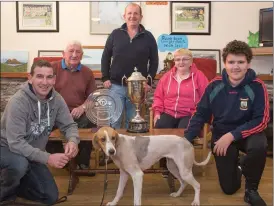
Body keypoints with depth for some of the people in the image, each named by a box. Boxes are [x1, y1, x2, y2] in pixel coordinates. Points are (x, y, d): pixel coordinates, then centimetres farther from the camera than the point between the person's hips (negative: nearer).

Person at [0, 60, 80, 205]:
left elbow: (69, 125, -4)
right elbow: (15, 143, -33)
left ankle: (14, 185, 29)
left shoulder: (56, 99, -13)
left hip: (33, 153, 6)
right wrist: (47, 158, -40)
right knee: (20, 164, -40)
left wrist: (73, 141, -28)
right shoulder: (18, 102, -29)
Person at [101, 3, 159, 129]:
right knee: (114, 120, 4)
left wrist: (149, 81, -2)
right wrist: (105, 78, 0)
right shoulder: (115, 34, 5)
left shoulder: (148, 37, 4)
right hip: (116, 86, 0)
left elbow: (154, 61, 6)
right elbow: (105, 57, 8)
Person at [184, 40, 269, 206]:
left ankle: (251, 189, -8)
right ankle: (236, 165, 40)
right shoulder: (215, 86, -11)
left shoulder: (257, 87, -17)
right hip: (221, 134, 2)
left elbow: (261, 120, -20)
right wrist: (185, 140, -18)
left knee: (259, 146, -38)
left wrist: (232, 135, -28)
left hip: (248, 132, -1)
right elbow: (201, 115, -6)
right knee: (229, 188, 2)